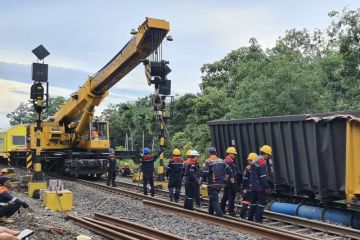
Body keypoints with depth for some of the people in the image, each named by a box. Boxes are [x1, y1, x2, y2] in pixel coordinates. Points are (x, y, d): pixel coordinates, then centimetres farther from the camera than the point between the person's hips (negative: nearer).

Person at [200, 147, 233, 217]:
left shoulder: (208, 161, -9)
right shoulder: (221, 161, 8)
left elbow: (205, 173, -15)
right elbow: (229, 170, 3)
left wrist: (200, 181, -3)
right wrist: (225, 178, 16)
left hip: (212, 184, -6)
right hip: (220, 183, 6)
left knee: (214, 200, -4)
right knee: (213, 198, 21)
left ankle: (219, 214, -17)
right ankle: (211, 213, 30)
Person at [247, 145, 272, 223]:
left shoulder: (254, 161, 13)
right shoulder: (262, 162, -15)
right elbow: (263, 176, -20)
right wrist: (267, 187, -17)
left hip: (253, 186, 9)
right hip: (260, 187, -9)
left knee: (253, 202, 16)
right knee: (262, 202, -3)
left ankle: (250, 218, 22)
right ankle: (258, 219, -5)